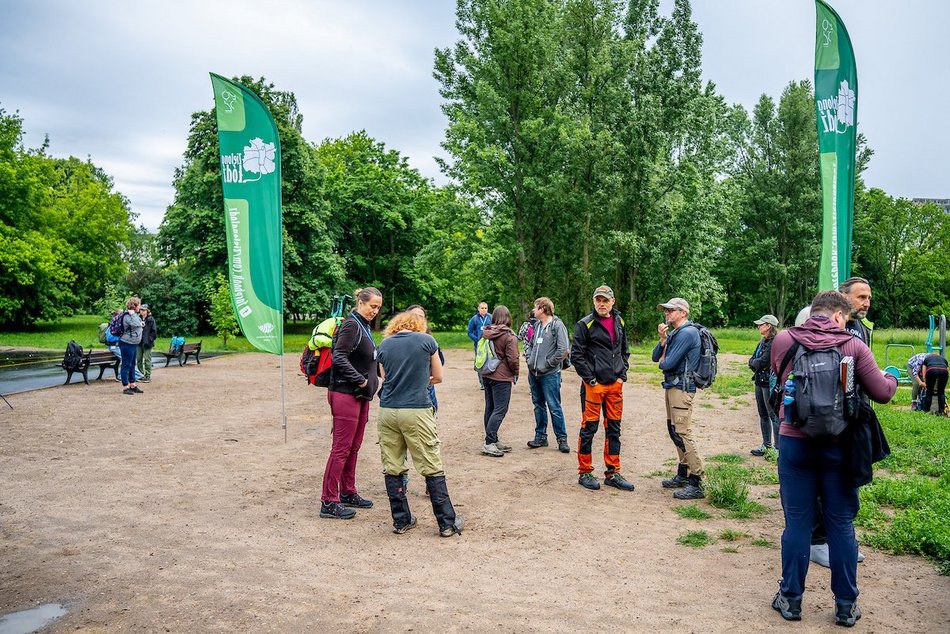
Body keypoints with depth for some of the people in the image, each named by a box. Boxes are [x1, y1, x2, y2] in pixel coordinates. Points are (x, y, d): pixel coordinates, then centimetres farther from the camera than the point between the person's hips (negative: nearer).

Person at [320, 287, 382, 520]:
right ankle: (329, 502, 1)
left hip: (360, 396, 9)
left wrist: (369, 381, 9)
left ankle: (348, 493, 27)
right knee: (341, 448, -5)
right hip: (346, 394, -9)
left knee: (353, 447, 16)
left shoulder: (364, 326, 16)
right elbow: (339, 358, -21)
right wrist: (360, 380, -17)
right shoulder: (351, 325, -13)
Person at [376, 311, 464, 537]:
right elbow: (438, 377, 11)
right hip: (416, 410, -3)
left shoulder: (384, 345, 10)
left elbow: (385, 379, 14)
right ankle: (447, 522, 10)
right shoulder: (427, 340, 3)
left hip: (387, 410, 3)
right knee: (432, 468, 4)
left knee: (392, 468, 11)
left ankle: (401, 520, 19)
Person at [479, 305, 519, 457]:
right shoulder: (509, 336, -15)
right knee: (500, 410, -5)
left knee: (490, 408, 14)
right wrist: (516, 373, 1)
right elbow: (513, 359, -16)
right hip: (502, 377, -7)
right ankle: (489, 443, -9)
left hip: (487, 375, 8)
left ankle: (493, 440, 23)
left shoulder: (485, 333, 5)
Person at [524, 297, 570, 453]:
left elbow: (563, 349, -19)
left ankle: (562, 438, 7)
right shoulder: (536, 325, 11)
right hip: (533, 373, 8)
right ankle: (540, 436, 24)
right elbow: (529, 343, 23)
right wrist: (529, 358, 8)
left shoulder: (557, 325, -12)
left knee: (554, 407, -3)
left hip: (549, 374, -7)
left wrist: (549, 363, -13)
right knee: (539, 405, 14)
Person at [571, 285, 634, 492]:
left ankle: (612, 473, 21)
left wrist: (622, 374, 8)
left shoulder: (619, 322, 11)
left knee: (614, 429, 11)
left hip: (615, 384, 6)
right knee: (588, 429, 0)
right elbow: (576, 355, -9)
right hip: (594, 385, -6)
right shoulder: (585, 324, -7)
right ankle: (585, 472, 13)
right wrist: (590, 379, -11)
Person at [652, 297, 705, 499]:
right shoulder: (674, 333, 15)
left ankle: (696, 484, -9)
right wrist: (662, 338, -4)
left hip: (681, 388, -10)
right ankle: (683, 475, 26)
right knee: (674, 431, 15)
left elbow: (668, 363, -20)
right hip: (672, 386, 10)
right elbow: (656, 356, 11)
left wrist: (662, 362, 3)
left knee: (683, 433, -11)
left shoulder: (687, 333, -15)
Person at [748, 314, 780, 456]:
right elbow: (751, 361, 10)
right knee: (763, 415, 15)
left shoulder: (774, 343, -14)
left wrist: (754, 363, -2)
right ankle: (766, 445, 24)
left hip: (769, 382, -9)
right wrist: (757, 364, -9)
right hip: (760, 381, 9)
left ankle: (778, 448, 2)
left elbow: (763, 361, -20)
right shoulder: (762, 342, 14)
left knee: (773, 415, -4)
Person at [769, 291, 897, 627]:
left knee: (797, 522, 9)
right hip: (838, 446, 0)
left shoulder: (783, 340, -1)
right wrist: (891, 376, 21)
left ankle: (790, 599, 18)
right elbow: (882, 393, 0)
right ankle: (846, 605, 22)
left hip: (795, 443, 1)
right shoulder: (853, 345, -5)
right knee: (841, 524, 11)